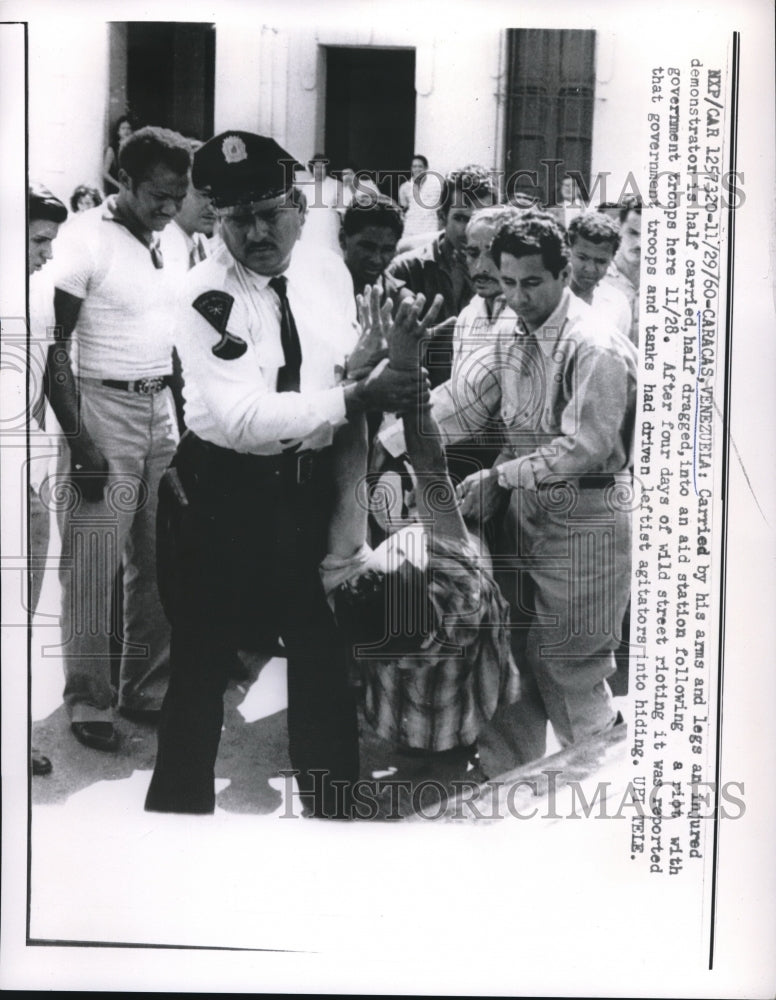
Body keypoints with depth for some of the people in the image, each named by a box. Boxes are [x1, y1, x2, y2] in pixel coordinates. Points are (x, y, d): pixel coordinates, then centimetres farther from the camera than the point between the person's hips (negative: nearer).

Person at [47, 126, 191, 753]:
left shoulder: (169, 241, 10)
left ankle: (147, 689, 23)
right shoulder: (85, 238, -10)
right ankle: (89, 703, 12)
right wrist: (79, 441, -16)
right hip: (103, 409, -6)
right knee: (92, 568, -1)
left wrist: (184, 417, 12)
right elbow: (54, 345, -11)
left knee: (158, 563, 10)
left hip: (162, 408, 7)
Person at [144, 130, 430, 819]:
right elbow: (244, 415, -29)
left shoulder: (328, 270, 1)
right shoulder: (208, 295, -17)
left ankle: (332, 805, 34)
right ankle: (181, 801, 26)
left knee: (323, 651, 15)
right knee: (203, 659, 7)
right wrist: (355, 398, -30)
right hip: (220, 493, -5)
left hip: (308, 486, 5)